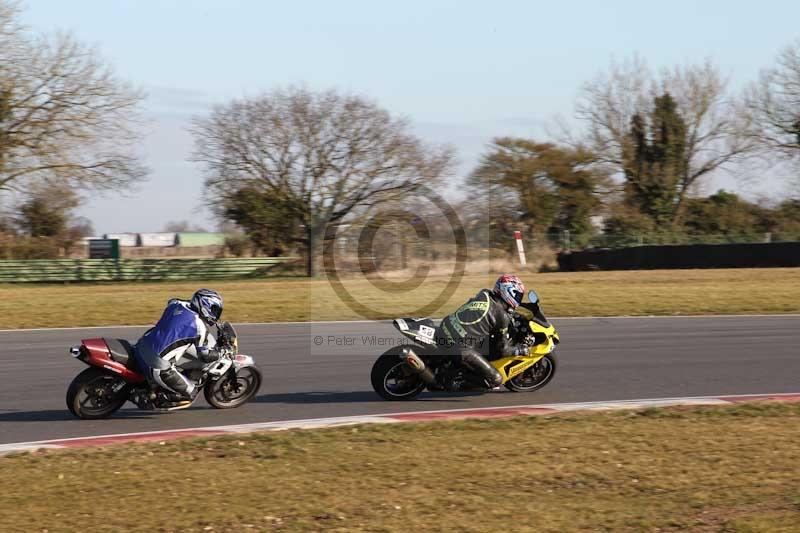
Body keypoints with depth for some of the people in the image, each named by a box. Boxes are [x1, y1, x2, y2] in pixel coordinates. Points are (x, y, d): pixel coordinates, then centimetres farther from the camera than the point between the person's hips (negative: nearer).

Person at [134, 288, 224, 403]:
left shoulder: (177, 304, 7)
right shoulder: (198, 326, -12)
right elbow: (206, 355, -1)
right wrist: (221, 354, 17)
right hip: (157, 366, -7)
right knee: (189, 394, 5)